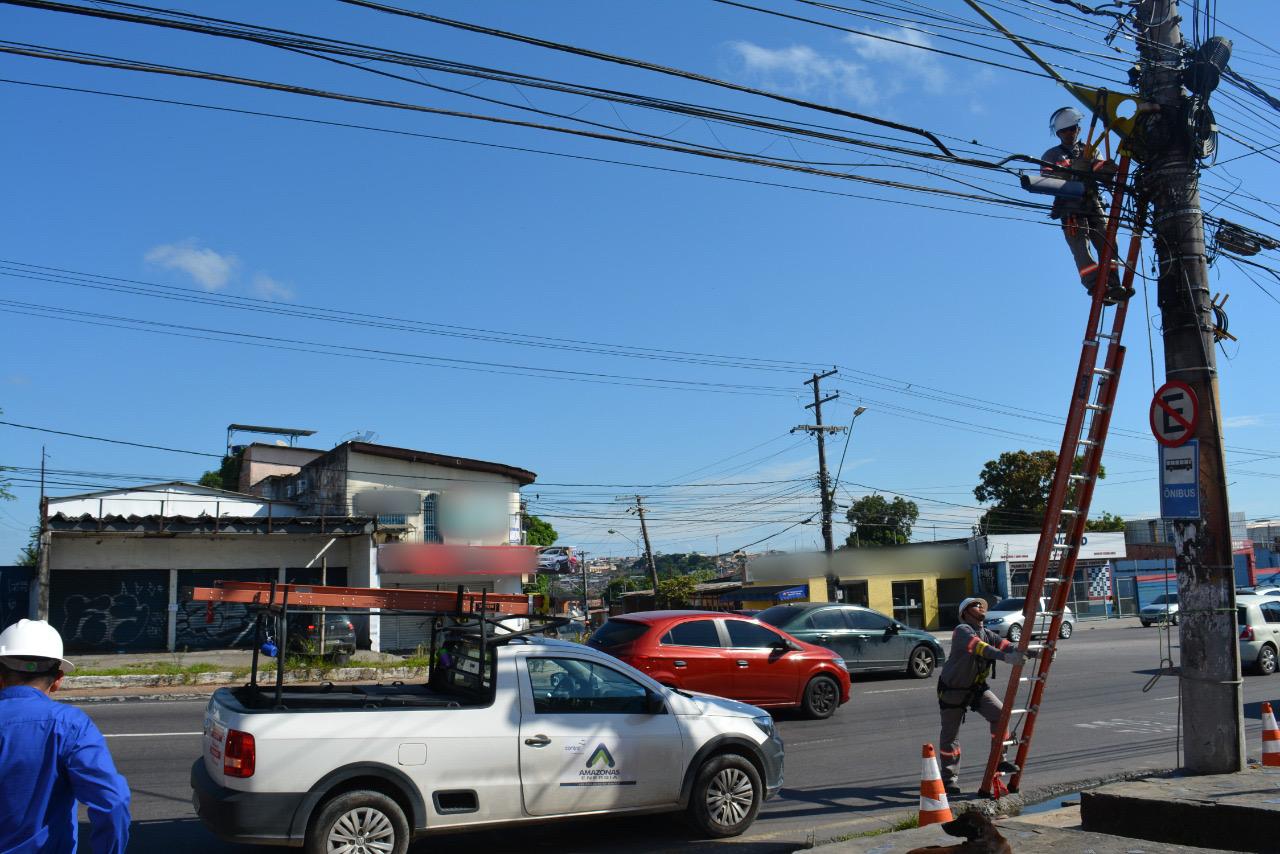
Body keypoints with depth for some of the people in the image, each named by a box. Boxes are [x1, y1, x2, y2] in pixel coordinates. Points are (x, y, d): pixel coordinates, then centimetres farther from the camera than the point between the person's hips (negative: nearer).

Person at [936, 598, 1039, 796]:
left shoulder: (988, 634, 4)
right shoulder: (962, 631, -19)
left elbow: (1008, 647, -9)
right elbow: (979, 647, -37)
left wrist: (1034, 653, -25)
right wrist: (1005, 657, -50)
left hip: (977, 687, 7)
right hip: (953, 690, -6)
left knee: (1000, 713, -13)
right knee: (950, 735, -1)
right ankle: (949, 777, 11)